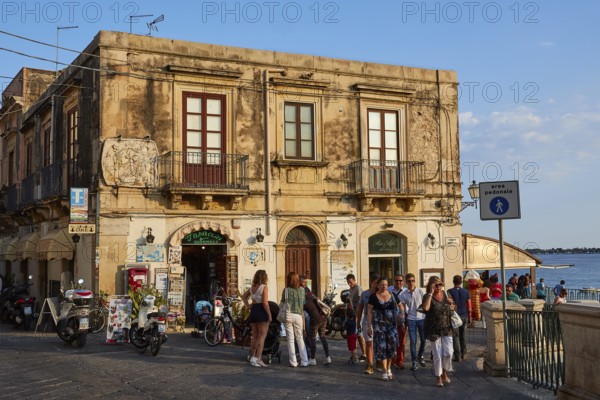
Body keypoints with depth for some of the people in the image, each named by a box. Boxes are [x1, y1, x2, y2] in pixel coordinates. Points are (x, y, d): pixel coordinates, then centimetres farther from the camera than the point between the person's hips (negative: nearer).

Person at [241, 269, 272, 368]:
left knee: (255, 336, 14)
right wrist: (269, 315, -13)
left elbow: (243, 296, 23)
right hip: (262, 312, -7)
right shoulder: (264, 287, -10)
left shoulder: (252, 287, 12)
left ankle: (252, 357, 15)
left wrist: (248, 306, 15)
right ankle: (258, 359, -10)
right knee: (262, 336, -5)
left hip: (253, 311, 7)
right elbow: (265, 303, -17)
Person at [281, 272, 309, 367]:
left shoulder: (286, 290, -4)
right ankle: (304, 361, 9)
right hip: (298, 316, 2)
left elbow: (282, 302, -1)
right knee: (300, 339, 12)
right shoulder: (302, 290, 3)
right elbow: (304, 304, 5)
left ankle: (293, 362, 4)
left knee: (290, 339, 4)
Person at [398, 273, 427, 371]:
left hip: (422, 318, 1)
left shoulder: (420, 291, -2)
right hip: (411, 319, -1)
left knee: (423, 340, 8)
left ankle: (420, 356, 34)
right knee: (413, 341, -2)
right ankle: (414, 362, 9)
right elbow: (403, 308, 2)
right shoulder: (403, 294, -4)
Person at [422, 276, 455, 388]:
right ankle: (438, 378, 17)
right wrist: (431, 293, -25)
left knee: (448, 353, 0)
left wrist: (450, 303, -4)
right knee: (437, 355, 1)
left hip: (446, 329, 4)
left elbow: (453, 308, 20)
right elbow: (425, 308, -31)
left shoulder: (446, 294, 6)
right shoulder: (428, 297, -9)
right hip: (434, 330, -4)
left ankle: (445, 373, 25)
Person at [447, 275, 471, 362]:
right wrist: (469, 318, 14)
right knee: (463, 336, 16)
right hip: (464, 316, 3)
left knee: (455, 337, 0)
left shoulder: (449, 292, -5)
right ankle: (463, 354, 21)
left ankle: (457, 356, -4)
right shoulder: (466, 292, 3)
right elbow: (469, 307, 6)